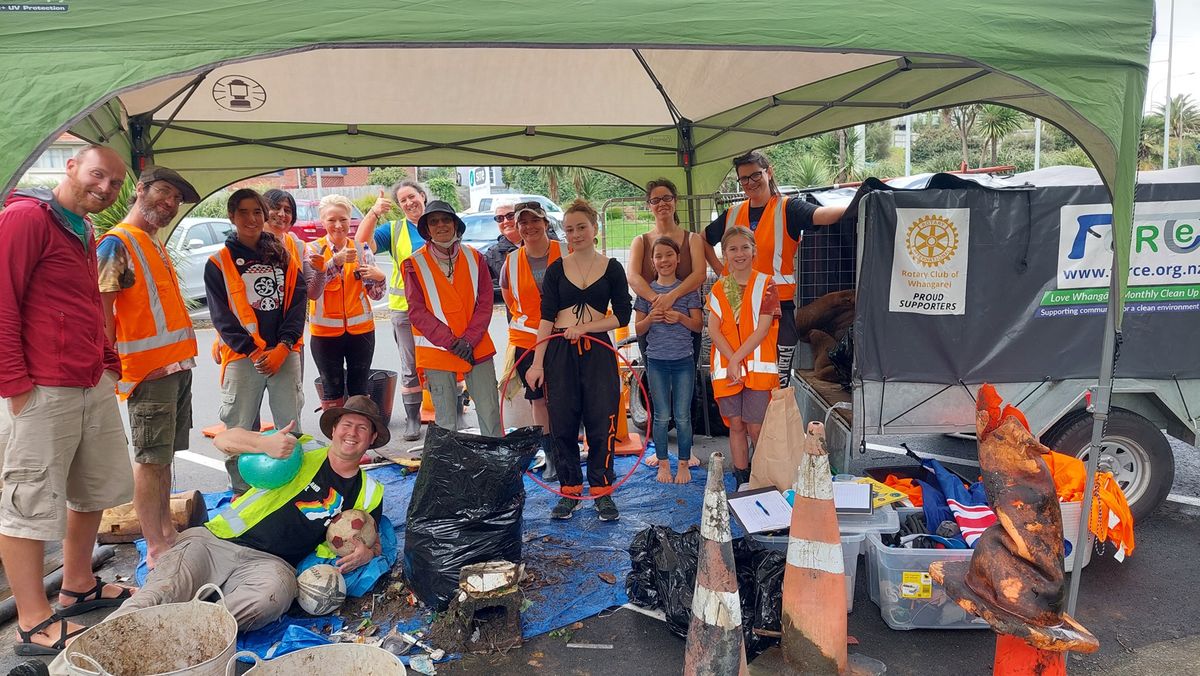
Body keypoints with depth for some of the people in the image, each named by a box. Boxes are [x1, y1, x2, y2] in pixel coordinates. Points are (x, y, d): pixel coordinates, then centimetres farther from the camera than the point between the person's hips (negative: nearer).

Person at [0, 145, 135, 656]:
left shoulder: (84, 234, 18)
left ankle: (78, 586, 34)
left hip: (94, 388, 10)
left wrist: (109, 363, 15)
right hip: (41, 393, -9)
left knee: (96, 488, 18)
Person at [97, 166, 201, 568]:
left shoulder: (154, 244, 19)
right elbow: (101, 309, -16)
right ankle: (155, 548, 5)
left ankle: (167, 532, 25)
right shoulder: (117, 243, -9)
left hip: (176, 364, 9)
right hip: (148, 368, -9)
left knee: (164, 455, 15)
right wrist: (110, 365, -20)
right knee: (150, 459, -2)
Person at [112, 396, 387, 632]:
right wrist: (266, 443, -17)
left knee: (273, 593, -37)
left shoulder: (370, 493, 15)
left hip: (269, 562, 0)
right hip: (215, 540, 1)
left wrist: (365, 553, -4)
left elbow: (371, 542, 22)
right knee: (157, 596, -26)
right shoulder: (302, 450, 8)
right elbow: (223, 440, 4)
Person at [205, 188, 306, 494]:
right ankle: (242, 493, 14)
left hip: (285, 353, 2)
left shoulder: (283, 257, 10)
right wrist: (253, 351, -12)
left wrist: (282, 347, -10)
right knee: (240, 430, 1)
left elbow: (298, 303, 3)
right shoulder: (219, 262, 3)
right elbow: (221, 315, -2)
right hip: (242, 357, -2)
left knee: (291, 427, 6)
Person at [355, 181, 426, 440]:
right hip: (405, 307, 0)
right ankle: (412, 418, 14)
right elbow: (362, 243, -8)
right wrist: (373, 213, -19)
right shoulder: (394, 229, 6)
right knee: (411, 366, 6)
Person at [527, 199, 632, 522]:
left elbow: (623, 314, 0)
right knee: (563, 423, 4)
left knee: (602, 422, -1)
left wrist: (584, 327, -11)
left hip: (598, 352, -1)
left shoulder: (612, 268, 4)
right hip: (560, 352, 1)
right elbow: (547, 317, 0)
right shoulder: (556, 269, 6)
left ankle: (602, 491, 13)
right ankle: (570, 490, 18)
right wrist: (537, 362, -7)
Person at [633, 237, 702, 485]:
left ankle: (684, 463, 16)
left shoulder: (688, 289, 1)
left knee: (682, 416, 3)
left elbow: (699, 325, 1)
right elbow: (638, 329, 6)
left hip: (684, 361, -1)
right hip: (657, 361, 1)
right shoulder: (646, 291, 3)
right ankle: (663, 463, 18)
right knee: (661, 416, 5)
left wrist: (681, 318, -17)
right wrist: (650, 318, -15)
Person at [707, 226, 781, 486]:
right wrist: (732, 362, -12)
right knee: (736, 425, 9)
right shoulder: (718, 289, 9)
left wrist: (736, 359, -13)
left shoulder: (765, 284, -3)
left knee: (756, 428, -4)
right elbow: (713, 330, 0)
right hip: (726, 367, 4)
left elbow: (762, 329, -9)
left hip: (758, 365, -3)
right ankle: (742, 482, 21)